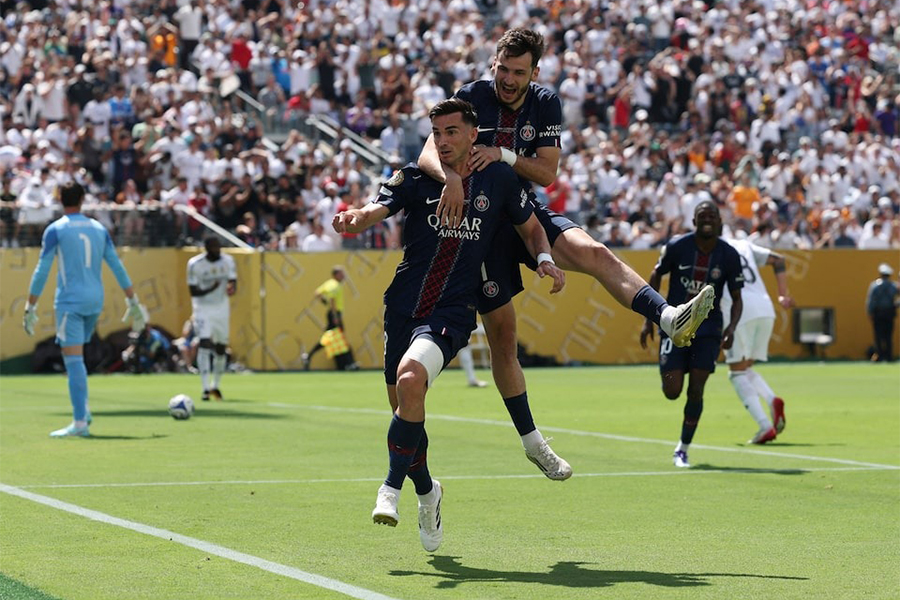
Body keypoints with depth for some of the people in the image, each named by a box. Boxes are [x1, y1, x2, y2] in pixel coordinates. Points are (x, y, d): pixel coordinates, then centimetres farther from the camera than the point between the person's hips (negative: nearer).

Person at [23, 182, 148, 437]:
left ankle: (80, 423, -16)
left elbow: (41, 272, -7)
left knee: (73, 359, -9)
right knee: (76, 358, 21)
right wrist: (133, 301, 14)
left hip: (69, 302, -6)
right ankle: (83, 409, 10)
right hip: (95, 301, 6)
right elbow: (118, 267, 10)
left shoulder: (55, 229, -4)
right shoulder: (98, 229, 10)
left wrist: (30, 307, -3)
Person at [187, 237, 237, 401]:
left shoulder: (228, 261, -5)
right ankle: (206, 388, -22)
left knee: (221, 347, 8)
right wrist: (210, 290, -28)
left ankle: (215, 386, 27)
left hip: (222, 309, 4)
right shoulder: (195, 264, -14)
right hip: (203, 309, -4)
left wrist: (231, 288, -33)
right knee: (204, 343, -20)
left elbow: (233, 282, -9)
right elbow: (193, 291, -11)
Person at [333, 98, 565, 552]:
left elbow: (530, 226, 17)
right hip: (403, 306, 3)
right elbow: (378, 208, -18)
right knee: (402, 406, 9)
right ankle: (426, 493, 34)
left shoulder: (498, 179, 2)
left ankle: (392, 488, -19)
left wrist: (544, 259, -4)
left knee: (411, 378, -29)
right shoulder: (414, 178, -1)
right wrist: (355, 220, -42)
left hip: (452, 312, -3)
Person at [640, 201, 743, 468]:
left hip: (708, 329, 0)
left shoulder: (729, 255, -6)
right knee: (672, 392, -7)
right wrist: (649, 319, 1)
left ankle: (682, 450, 9)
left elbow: (737, 299, 1)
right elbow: (656, 275, 6)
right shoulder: (677, 246, -9)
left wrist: (731, 328, -17)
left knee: (695, 391, -7)